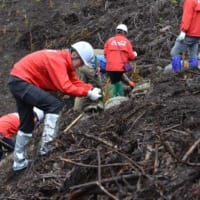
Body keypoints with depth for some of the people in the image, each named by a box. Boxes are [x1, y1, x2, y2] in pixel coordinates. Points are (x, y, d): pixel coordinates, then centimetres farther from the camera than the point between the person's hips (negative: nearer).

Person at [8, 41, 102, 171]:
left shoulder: (65, 62, 8)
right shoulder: (57, 60, -23)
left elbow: (75, 82, 4)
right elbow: (65, 87, -30)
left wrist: (91, 89, -11)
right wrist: (88, 93, -25)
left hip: (19, 82, 11)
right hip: (21, 81, -11)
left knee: (27, 124, 16)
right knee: (55, 105, -18)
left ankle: (19, 162, 23)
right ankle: (46, 146, -18)